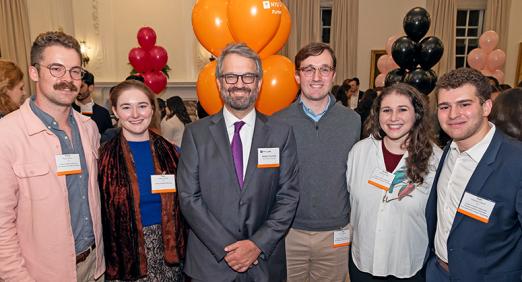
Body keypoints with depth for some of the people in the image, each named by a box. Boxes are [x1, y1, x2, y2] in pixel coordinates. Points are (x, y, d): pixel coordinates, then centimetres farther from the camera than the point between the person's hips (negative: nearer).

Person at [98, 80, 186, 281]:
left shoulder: (169, 151, 0)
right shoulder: (105, 157, -7)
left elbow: (180, 205, 5)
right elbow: (100, 215, -4)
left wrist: (179, 248, 1)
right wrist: (108, 257, -5)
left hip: (166, 247, 2)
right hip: (126, 252, -2)